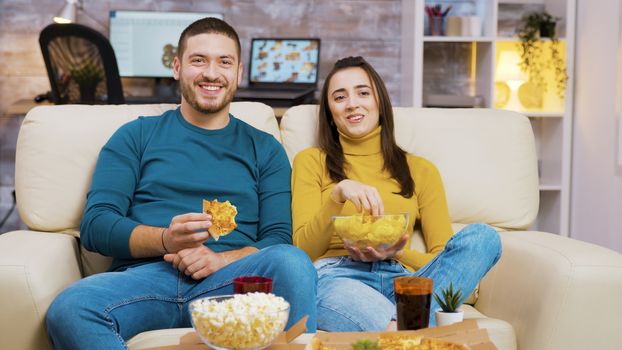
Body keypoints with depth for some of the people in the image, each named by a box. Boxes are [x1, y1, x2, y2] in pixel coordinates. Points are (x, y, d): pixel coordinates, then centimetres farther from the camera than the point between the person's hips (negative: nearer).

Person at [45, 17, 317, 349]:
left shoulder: (264, 148, 20)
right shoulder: (136, 136, 17)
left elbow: (279, 239, 10)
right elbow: (95, 225, 6)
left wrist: (219, 259, -11)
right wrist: (165, 240, -13)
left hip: (228, 281, 0)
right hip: (144, 273, 0)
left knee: (292, 262, -34)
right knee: (67, 311, -34)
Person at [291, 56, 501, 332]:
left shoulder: (420, 169, 22)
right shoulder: (311, 161, 18)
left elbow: (443, 257, 15)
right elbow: (304, 249, 7)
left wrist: (396, 253, -6)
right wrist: (337, 194, -9)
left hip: (402, 279, 3)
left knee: (483, 236, -25)